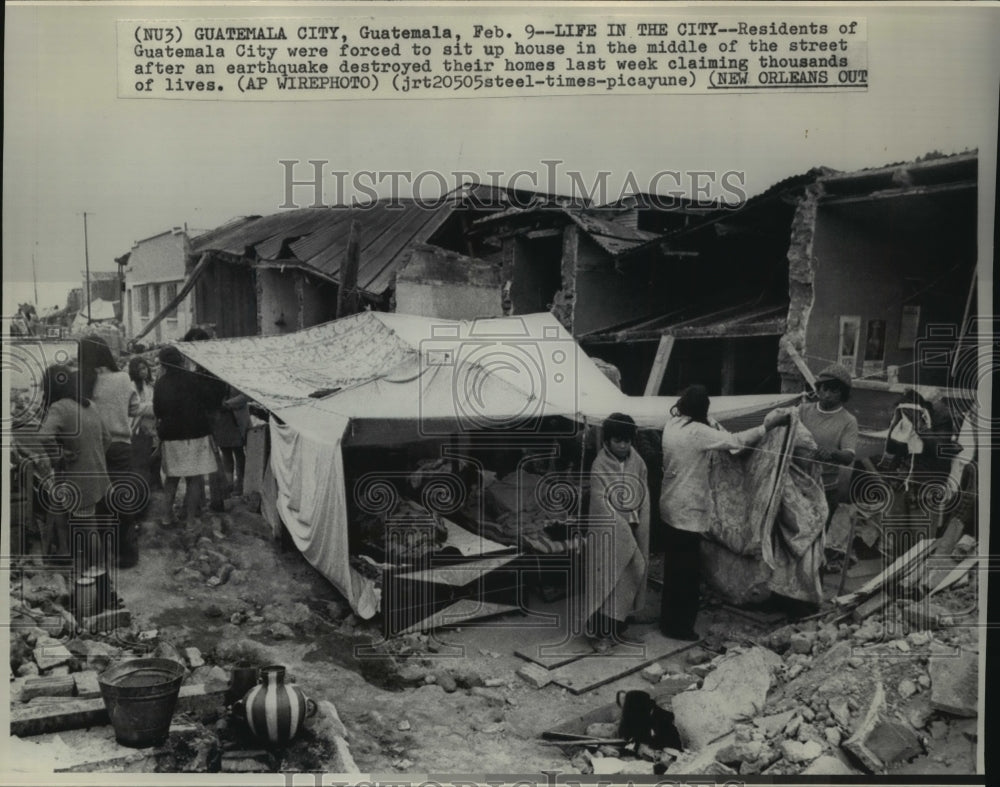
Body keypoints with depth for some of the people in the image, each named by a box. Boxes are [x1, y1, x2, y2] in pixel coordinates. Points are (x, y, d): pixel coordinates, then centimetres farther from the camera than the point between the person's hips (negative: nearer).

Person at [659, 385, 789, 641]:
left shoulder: (673, 423, 3)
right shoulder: (697, 432, -22)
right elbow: (737, 441, -17)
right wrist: (770, 424, -9)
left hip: (671, 506, 9)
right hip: (687, 511, -9)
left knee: (675, 566, 20)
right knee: (687, 570, 3)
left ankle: (669, 619, 32)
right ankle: (678, 626, 13)